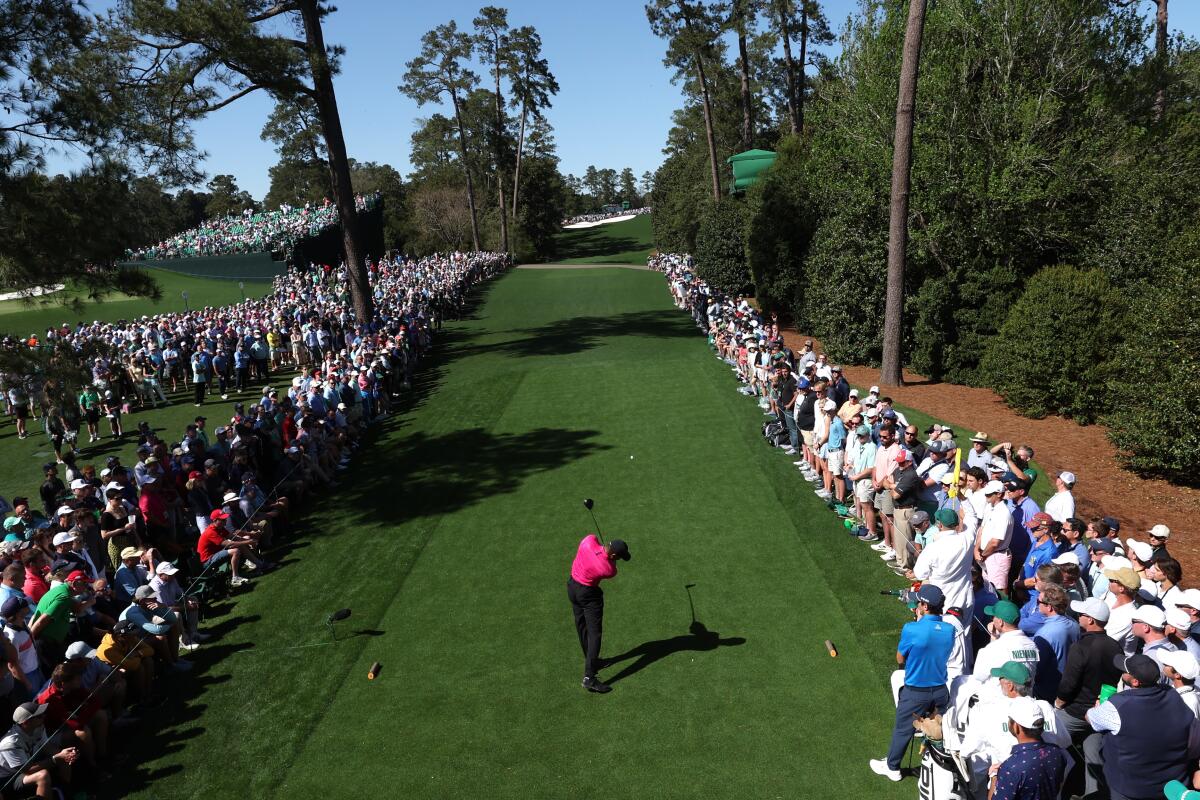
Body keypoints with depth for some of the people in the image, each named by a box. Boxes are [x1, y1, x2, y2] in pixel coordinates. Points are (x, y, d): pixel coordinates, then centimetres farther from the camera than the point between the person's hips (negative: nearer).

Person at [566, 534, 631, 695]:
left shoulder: (590, 539, -22)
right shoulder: (609, 570, -29)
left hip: (572, 586, 7)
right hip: (589, 594, -7)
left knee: (581, 626, 19)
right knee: (595, 633, -3)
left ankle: (591, 661, 37)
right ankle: (589, 678, -8)